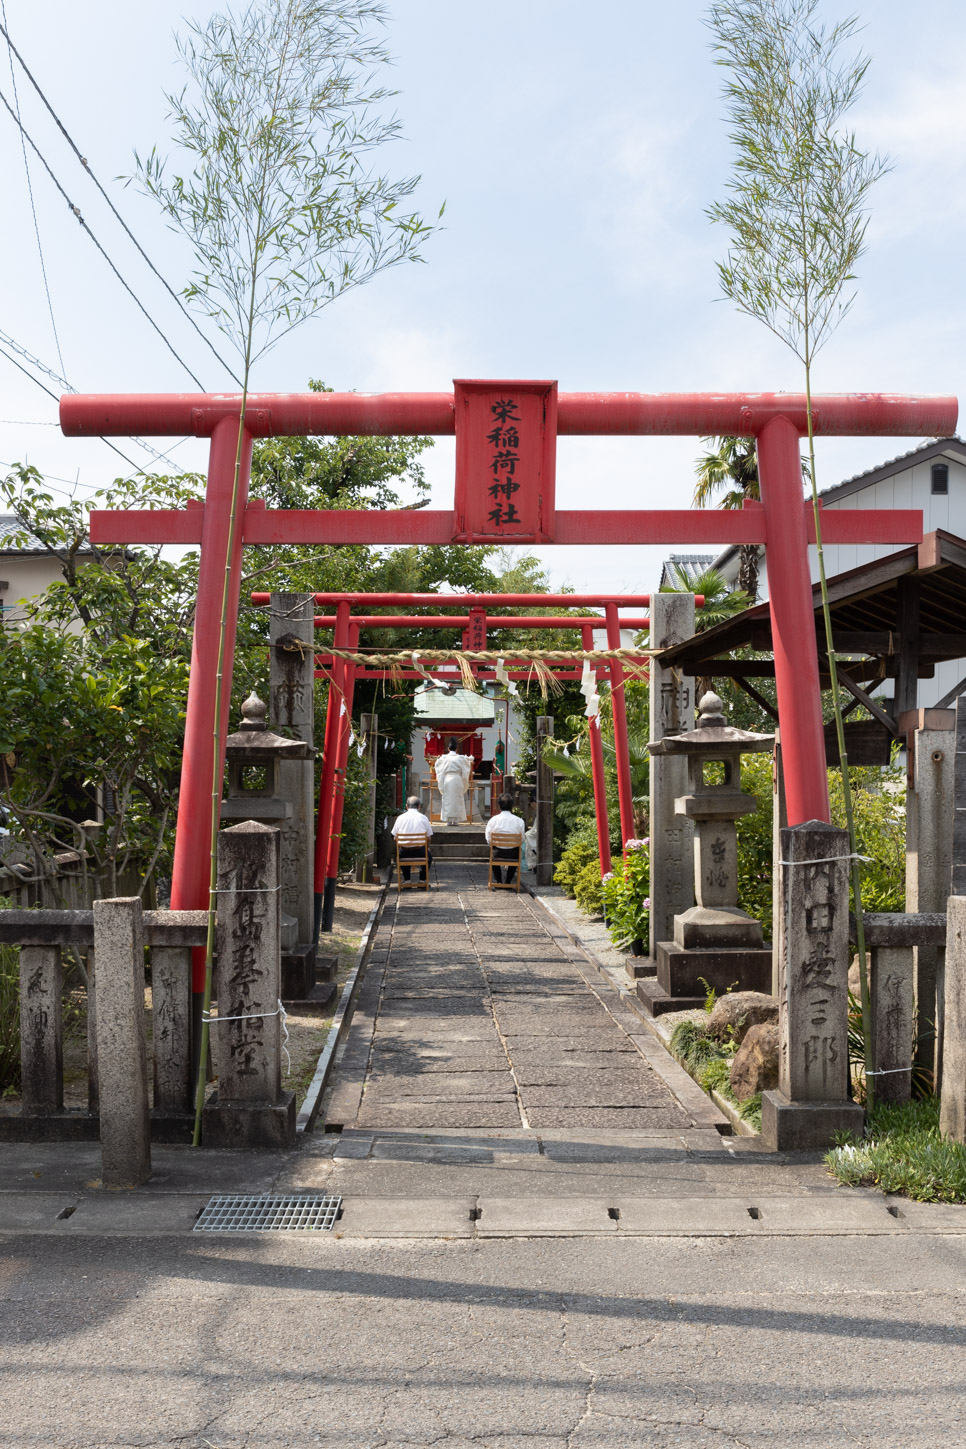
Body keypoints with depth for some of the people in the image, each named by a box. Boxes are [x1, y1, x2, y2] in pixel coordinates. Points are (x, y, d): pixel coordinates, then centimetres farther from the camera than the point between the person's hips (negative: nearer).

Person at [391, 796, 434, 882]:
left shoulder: (400, 818, -1)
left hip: (404, 852, 1)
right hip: (419, 851, -1)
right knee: (429, 854, 31)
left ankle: (406, 880, 28)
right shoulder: (423, 818, -3)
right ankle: (422, 879, 24)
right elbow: (429, 838, 1)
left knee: (399, 854, 35)